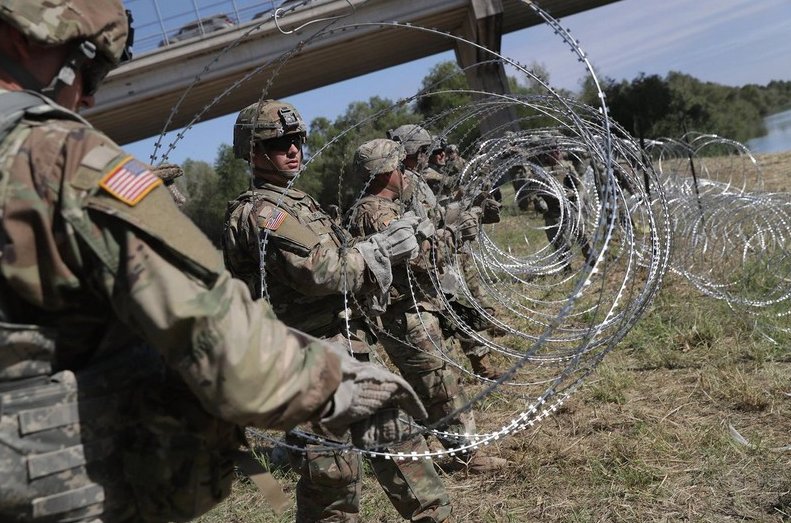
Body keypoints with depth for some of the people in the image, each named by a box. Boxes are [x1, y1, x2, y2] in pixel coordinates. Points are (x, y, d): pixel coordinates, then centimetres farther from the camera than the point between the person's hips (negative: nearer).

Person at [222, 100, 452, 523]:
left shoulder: (295, 201, 19)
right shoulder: (262, 211, -13)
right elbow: (321, 270, -21)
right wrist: (381, 249, -10)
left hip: (344, 350, 10)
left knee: (396, 436, 17)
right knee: (334, 473, -2)